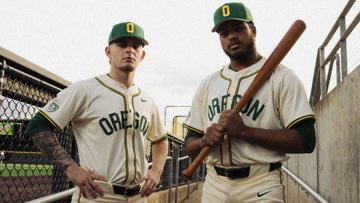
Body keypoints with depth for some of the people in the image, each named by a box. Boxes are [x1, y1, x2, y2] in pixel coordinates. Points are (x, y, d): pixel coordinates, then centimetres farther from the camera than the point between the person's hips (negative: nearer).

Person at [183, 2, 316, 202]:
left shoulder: (281, 77, -4)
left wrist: (245, 131, -19)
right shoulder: (207, 84, 11)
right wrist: (205, 140, -11)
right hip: (213, 186, 4)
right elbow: (190, 145, 12)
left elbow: (306, 141, -12)